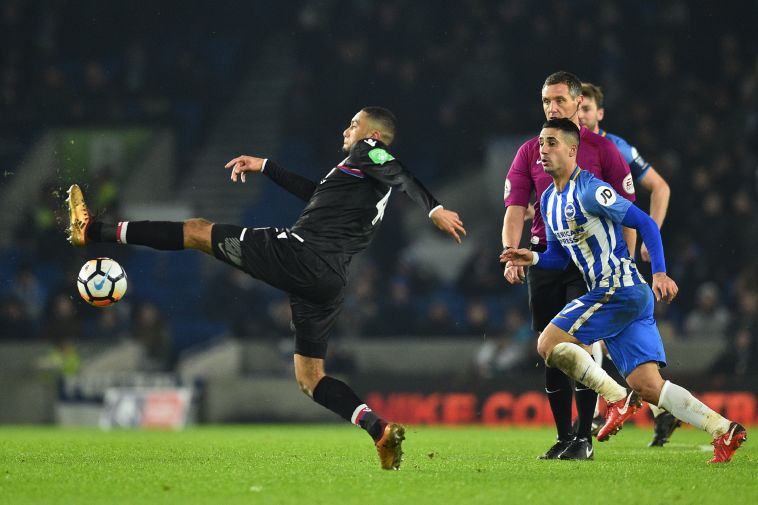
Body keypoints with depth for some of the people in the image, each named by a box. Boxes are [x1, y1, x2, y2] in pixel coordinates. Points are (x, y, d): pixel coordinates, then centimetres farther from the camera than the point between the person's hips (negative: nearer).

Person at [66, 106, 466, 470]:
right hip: (329, 283, 8)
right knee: (310, 378, 11)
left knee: (198, 232, 6)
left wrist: (433, 209, -31)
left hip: (297, 252, -8)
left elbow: (402, 174, -14)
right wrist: (264, 167, 45)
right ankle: (381, 430, -7)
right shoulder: (372, 183, 29)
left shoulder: (367, 151, 4)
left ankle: (92, 231, 13)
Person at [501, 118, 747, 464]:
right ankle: (724, 430, -1)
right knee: (648, 386, 1)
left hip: (620, 290, -9)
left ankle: (619, 400, -7)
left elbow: (645, 224, -14)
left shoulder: (589, 190, -13)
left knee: (549, 343, -12)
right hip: (607, 295, 9)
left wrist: (660, 273, -22)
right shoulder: (549, 200, 16)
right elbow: (560, 256, 24)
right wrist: (533, 258, 3)